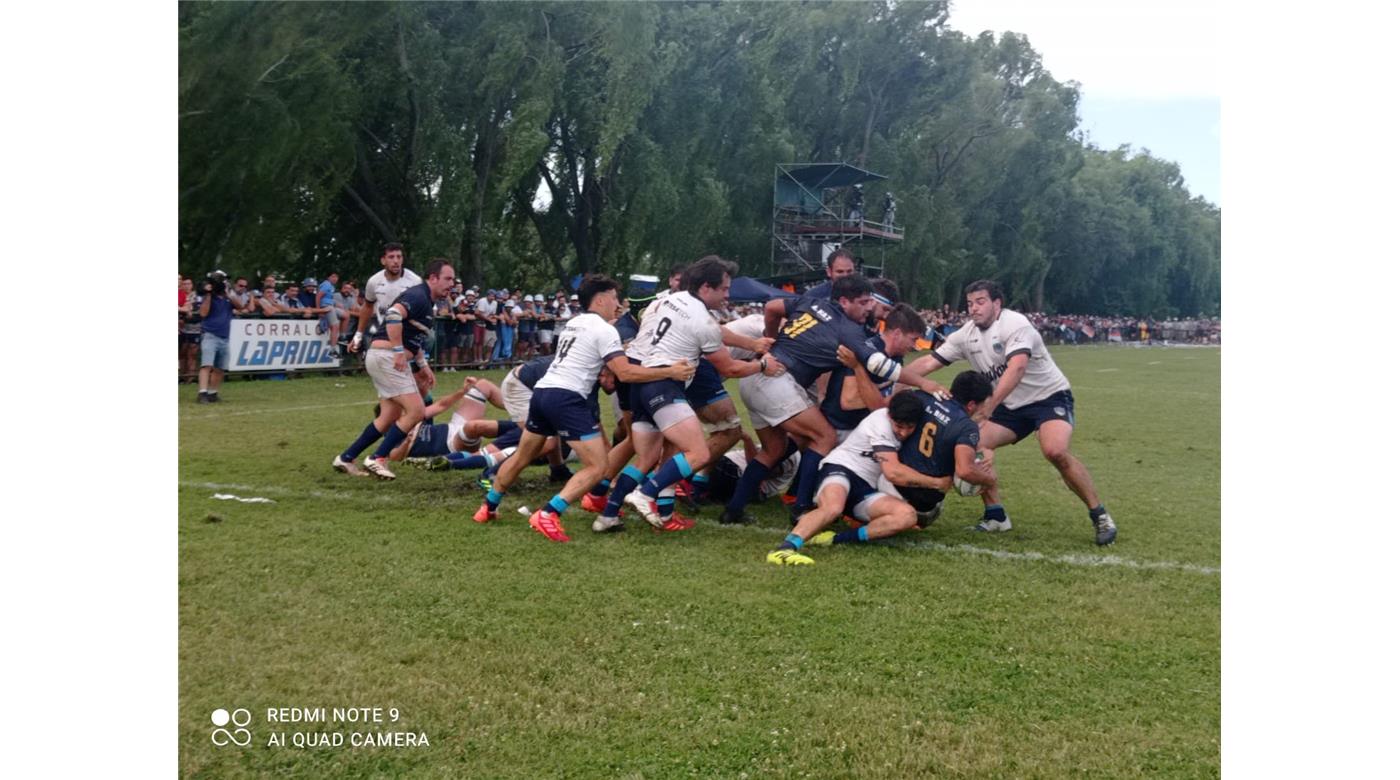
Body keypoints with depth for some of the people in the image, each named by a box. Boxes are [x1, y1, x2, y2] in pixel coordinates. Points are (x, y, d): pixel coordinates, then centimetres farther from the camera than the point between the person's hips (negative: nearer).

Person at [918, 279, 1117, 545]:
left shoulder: (1015, 323, -21)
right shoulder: (966, 335, 0)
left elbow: (1017, 367, -36)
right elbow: (929, 362, -1)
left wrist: (989, 406, -46)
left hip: (1049, 396, -7)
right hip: (1012, 406, 7)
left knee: (1055, 451, -30)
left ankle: (1100, 516, -13)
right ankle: (997, 517, 6)